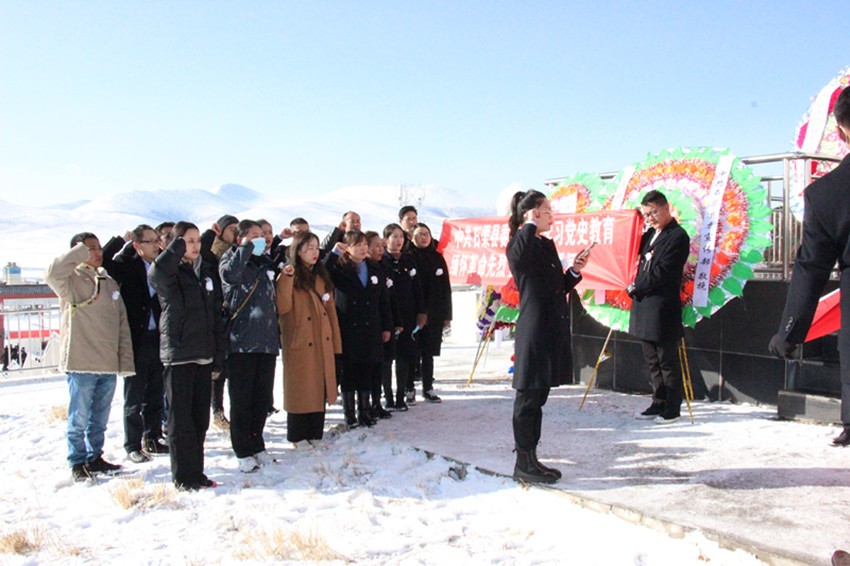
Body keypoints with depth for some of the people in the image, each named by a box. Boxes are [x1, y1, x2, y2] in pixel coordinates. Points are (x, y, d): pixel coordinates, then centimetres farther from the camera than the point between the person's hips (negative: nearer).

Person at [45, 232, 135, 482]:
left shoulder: (110, 283, 15)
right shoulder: (71, 281, -2)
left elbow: (122, 324, 14)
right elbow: (52, 274, -28)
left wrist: (126, 360, 8)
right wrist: (80, 252, -18)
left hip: (109, 365, 6)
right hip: (80, 363, -5)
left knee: (100, 418, 14)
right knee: (79, 418, 2)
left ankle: (94, 457, 27)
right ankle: (77, 463, 14)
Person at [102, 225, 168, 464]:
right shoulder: (127, 266, -2)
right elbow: (103, 261, -14)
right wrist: (121, 240, -11)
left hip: (158, 339, 4)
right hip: (136, 339, -4)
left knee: (156, 394, 14)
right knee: (134, 397, 5)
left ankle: (152, 439, 27)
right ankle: (133, 446, 14)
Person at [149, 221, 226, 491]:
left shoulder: (208, 271, 13)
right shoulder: (171, 272, -3)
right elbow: (155, 272, -31)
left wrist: (219, 356, 8)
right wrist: (178, 246, -18)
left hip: (203, 354, 6)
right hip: (178, 353, -5)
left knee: (200, 417, 10)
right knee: (180, 417, 0)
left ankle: (196, 472, 20)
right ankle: (184, 476, 7)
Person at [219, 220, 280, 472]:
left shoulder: (266, 262, 18)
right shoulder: (231, 259, 0)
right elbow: (229, 274, -26)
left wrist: (277, 333, 20)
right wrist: (246, 247, -18)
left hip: (266, 342, 6)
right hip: (241, 341, -6)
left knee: (263, 399, 11)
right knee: (241, 400, 0)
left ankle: (257, 445, 24)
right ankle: (244, 452, 8)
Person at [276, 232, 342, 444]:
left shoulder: (322, 277, 15)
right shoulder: (290, 276, -4)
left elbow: (330, 310, 14)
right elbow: (282, 307, -18)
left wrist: (336, 342, 9)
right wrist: (286, 278, -26)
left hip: (322, 344, 6)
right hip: (299, 344, -6)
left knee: (320, 390, 9)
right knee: (301, 391, 0)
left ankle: (315, 435, 19)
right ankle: (297, 438, 11)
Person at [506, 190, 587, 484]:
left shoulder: (547, 245, 16)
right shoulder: (519, 244, -8)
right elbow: (520, 252, -35)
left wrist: (574, 272, 4)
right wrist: (530, 224, -20)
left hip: (552, 331, 9)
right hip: (534, 332, -8)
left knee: (537, 398, 14)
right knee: (528, 399, -1)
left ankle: (530, 458, 24)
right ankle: (523, 464, 9)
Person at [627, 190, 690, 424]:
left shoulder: (678, 236, -12)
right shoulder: (651, 234, 15)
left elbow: (660, 273, -17)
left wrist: (635, 288, -8)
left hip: (662, 310, -9)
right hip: (644, 307, 9)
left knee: (667, 361, 1)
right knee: (652, 361, 15)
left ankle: (672, 409, 11)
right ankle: (658, 404, 26)